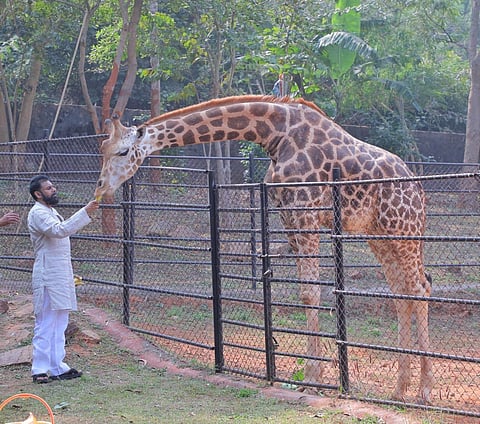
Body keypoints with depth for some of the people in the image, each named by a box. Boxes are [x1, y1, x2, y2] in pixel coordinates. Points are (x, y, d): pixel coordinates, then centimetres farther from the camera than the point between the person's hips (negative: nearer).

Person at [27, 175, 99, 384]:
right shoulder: (38, 213, -11)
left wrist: (70, 274, 23)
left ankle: (57, 367, 15)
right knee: (45, 324, -8)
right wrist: (86, 212, -33)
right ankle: (40, 370, -6)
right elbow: (59, 230, -28)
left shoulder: (51, 212, 22)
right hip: (47, 278, -10)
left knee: (59, 324, 10)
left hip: (60, 276, 10)